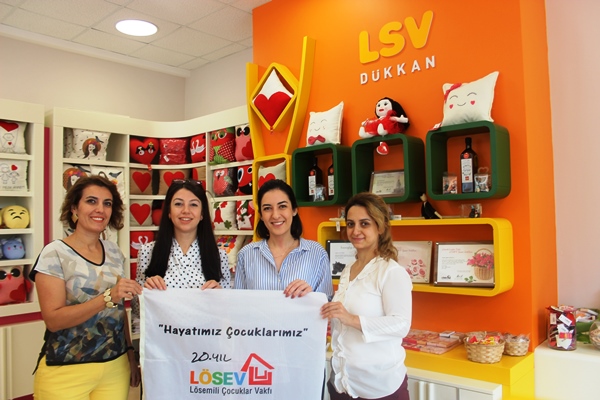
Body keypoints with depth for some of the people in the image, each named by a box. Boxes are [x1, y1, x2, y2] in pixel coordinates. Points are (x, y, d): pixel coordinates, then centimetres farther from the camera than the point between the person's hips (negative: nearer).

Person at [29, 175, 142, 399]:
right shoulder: (54, 254, -11)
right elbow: (53, 319, -17)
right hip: (66, 372, -4)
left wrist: (130, 352, 10)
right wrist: (108, 297, -28)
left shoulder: (114, 251, 4)